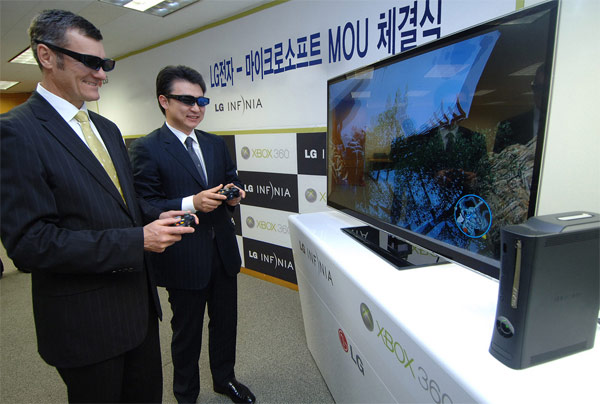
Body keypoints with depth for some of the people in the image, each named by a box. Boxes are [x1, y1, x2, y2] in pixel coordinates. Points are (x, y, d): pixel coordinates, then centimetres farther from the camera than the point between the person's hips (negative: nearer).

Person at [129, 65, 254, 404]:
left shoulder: (216, 144, 7)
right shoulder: (146, 149, -11)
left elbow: (233, 182, 14)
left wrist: (234, 195, -9)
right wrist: (192, 203, -27)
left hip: (223, 250, 6)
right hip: (184, 258, -5)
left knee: (225, 321, 22)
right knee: (187, 331, 16)